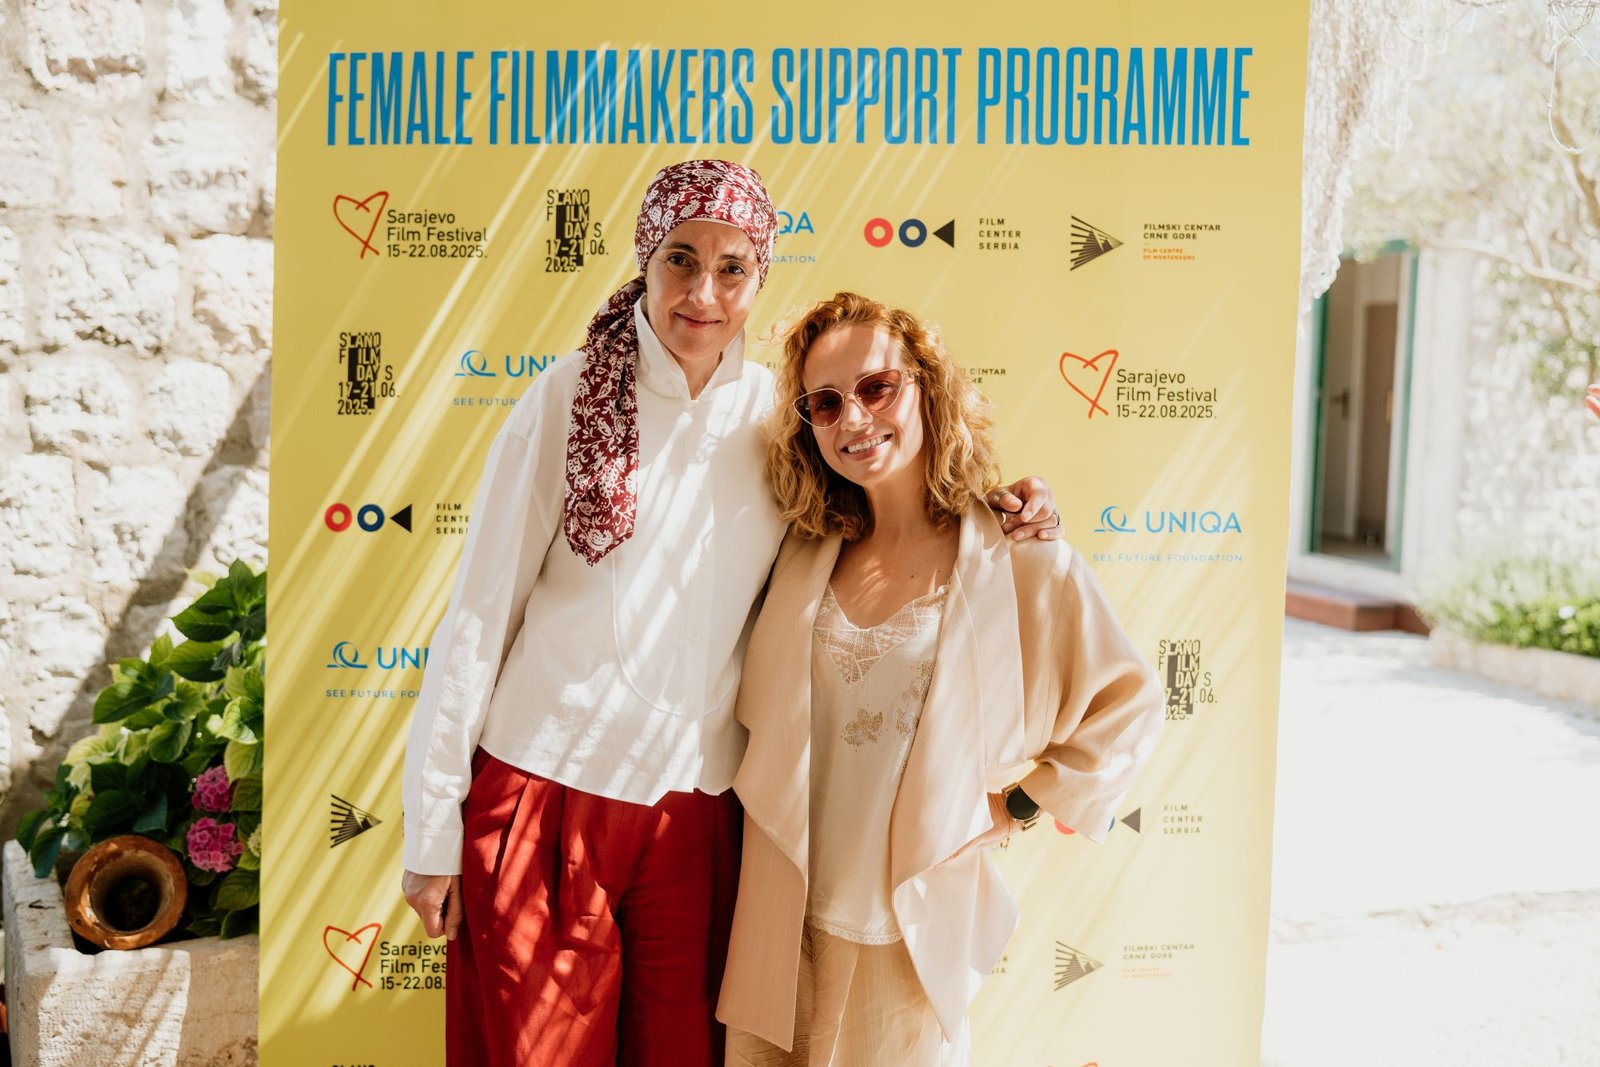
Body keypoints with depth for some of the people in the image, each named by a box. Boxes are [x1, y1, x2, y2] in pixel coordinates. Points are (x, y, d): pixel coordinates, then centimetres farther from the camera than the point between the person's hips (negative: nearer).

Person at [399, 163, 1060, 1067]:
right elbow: (479, 617, -5)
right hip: (540, 796, -2)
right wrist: (432, 830, -4)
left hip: (694, 811, 2)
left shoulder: (779, 415, 0)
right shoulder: (573, 395, -7)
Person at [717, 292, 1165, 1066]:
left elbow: (1128, 707, 0)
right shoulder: (806, 555, 3)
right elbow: (760, 720, 15)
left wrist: (1018, 805, -3)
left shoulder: (1019, 560, -8)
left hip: (911, 938, -3)